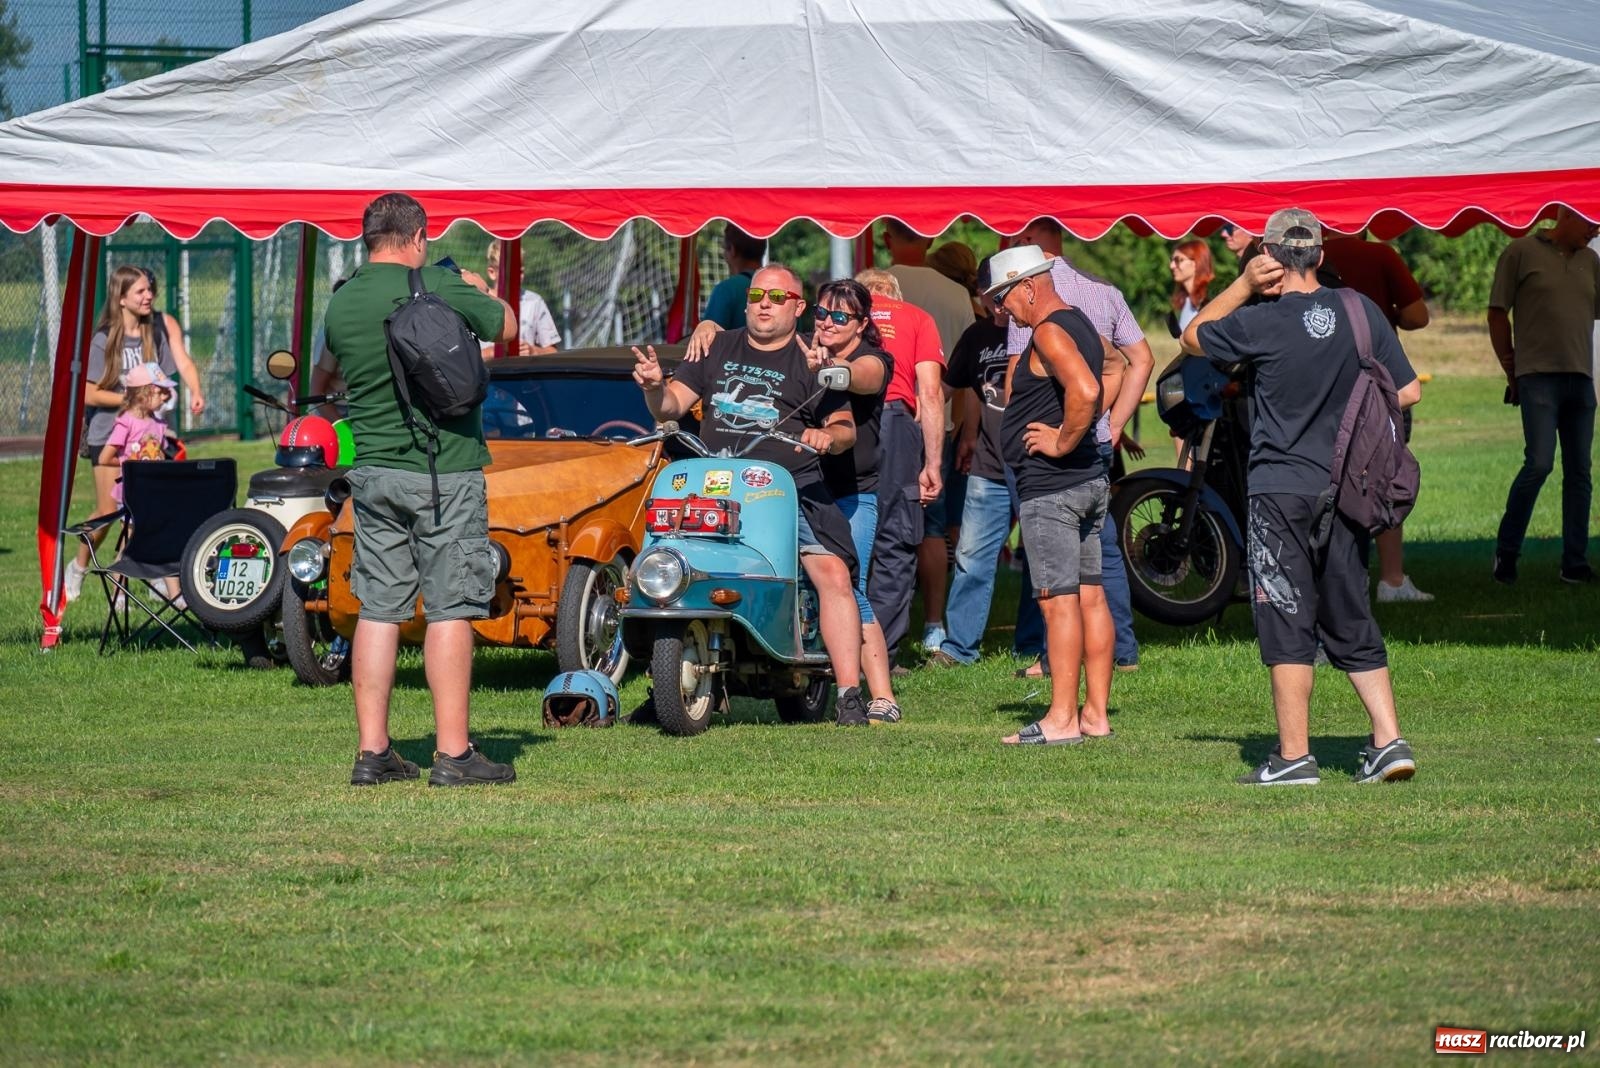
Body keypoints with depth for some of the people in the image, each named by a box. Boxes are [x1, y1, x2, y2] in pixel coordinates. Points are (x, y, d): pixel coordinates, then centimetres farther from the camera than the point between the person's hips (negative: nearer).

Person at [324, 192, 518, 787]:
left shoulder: (340, 304, 3)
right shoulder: (443, 289, -11)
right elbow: (506, 326, 5)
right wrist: (480, 291, 26)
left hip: (373, 471, 5)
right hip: (445, 471, -5)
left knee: (378, 610, 8)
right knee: (450, 609, -2)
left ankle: (373, 753, 8)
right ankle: (452, 754, -3)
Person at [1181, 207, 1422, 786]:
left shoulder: (1261, 324, -12)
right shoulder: (1362, 312, 0)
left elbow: (1192, 338, 7)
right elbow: (1408, 391, 6)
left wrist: (1243, 285, 5)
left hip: (1281, 491, -4)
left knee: (1288, 626, 0)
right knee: (1352, 623, 12)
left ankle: (1294, 756, -1)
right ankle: (1388, 741, 5)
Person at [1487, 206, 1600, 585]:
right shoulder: (1521, 252, -1)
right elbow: (1498, 314, 1)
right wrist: (1512, 371, 3)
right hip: (1538, 378, -5)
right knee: (1539, 463, -15)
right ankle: (1506, 551, -1)